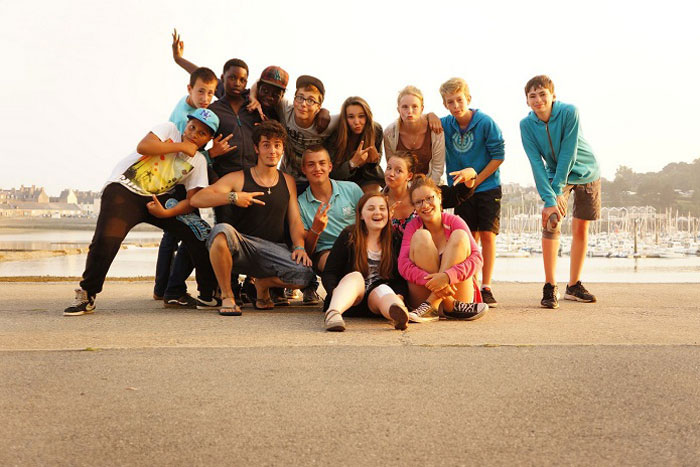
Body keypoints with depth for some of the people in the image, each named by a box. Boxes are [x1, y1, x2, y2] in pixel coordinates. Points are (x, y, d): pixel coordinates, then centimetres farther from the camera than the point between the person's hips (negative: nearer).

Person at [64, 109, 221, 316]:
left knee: (199, 234, -10)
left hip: (157, 199, 4)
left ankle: (208, 295, 1)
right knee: (105, 240, -25)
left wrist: (166, 213, -18)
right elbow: (143, 147, -18)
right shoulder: (169, 129, 1)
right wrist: (181, 146, -12)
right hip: (123, 189, -4)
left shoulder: (199, 161, 7)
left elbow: (193, 200, -1)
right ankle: (86, 295, -3)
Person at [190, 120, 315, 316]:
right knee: (221, 230, -37)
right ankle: (227, 296, -16)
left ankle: (262, 284, 9)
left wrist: (299, 247, -9)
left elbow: (295, 220, 11)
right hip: (240, 245, -2)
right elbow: (197, 199, -6)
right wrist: (233, 197, -18)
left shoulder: (288, 182, 15)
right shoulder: (238, 178, 3)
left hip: (273, 249, 3)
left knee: (305, 274, -27)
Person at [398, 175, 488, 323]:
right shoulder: (413, 226, 0)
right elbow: (403, 265, -15)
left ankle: (430, 305, -30)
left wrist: (447, 276, -33)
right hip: (423, 293, 0)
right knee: (421, 236, -18)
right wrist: (431, 281, -34)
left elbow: (477, 258, -14)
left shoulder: (453, 221, -1)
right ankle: (449, 306, -27)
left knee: (460, 236, -18)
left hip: (454, 292, 0)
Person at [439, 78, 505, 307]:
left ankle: (486, 287, 0)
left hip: (487, 187, -3)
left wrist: (475, 180, -12)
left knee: (487, 235, -5)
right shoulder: (444, 125, -3)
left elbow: (498, 155, -9)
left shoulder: (485, 122, -12)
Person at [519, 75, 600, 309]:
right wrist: (548, 199, -29)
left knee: (581, 228, 3)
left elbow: (568, 153, -24)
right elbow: (537, 164, -21)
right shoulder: (526, 125, -17)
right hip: (555, 174, 0)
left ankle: (574, 286, 17)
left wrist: (557, 190, -25)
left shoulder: (569, 112, -25)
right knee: (551, 220, -20)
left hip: (586, 172, 0)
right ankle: (550, 287, -15)